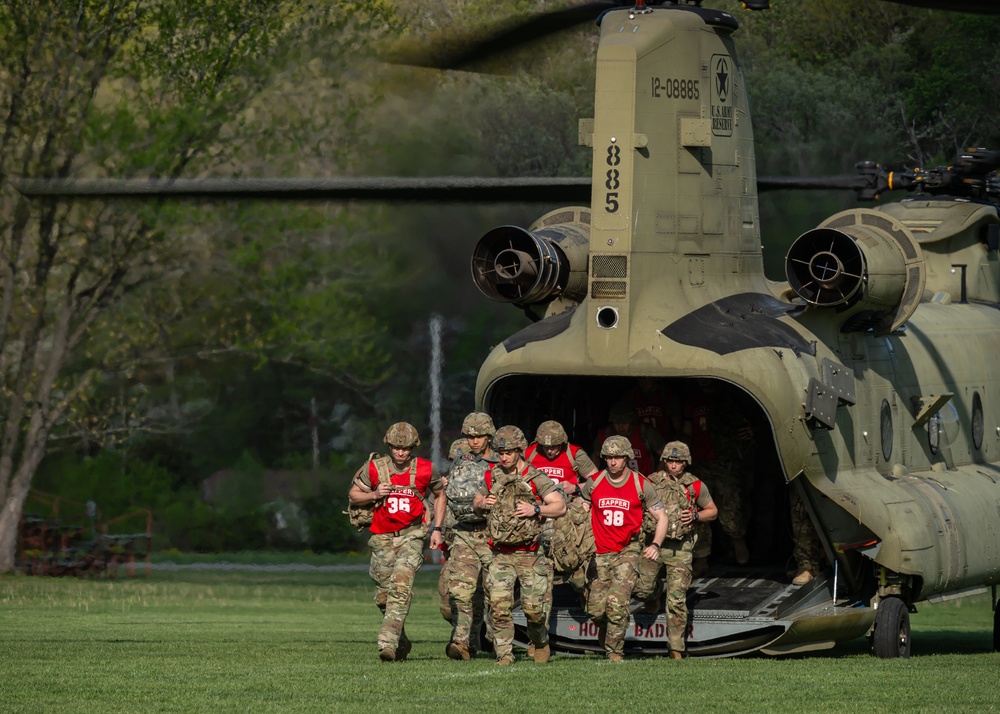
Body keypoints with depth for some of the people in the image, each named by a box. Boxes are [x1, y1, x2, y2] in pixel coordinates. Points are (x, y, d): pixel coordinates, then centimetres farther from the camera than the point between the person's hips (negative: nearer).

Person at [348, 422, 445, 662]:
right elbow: (353, 495, 10)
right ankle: (401, 643, 26)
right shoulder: (375, 469, -1)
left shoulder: (425, 470, -2)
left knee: (401, 585, -22)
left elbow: (439, 495, 16)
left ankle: (388, 642, -28)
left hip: (412, 536, -3)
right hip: (382, 537, 3)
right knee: (383, 595, 6)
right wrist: (374, 495, -11)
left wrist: (437, 529, 10)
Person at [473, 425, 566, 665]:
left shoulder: (536, 479, -3)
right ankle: (504, 654, -6)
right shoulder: (492, 477, 9)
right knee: (500, 606, -11)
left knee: (533, 607, 0)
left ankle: (540, 642, 29)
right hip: (501, 555, 3)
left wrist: (536, 510, -20)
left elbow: (560, 507, -6)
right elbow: (477, 503, 24)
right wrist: (482, 504, 1)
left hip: (529, 555, -3)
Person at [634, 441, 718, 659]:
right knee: (642, 589, -4)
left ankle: (676, 647, 0)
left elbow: (712, 511, 13)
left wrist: (695, 516, -7)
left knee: (677, 600, -5)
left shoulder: (696, 486, 2)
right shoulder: (652, 482, 1)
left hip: (681, 548, -1)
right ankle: (655, 594, 35)